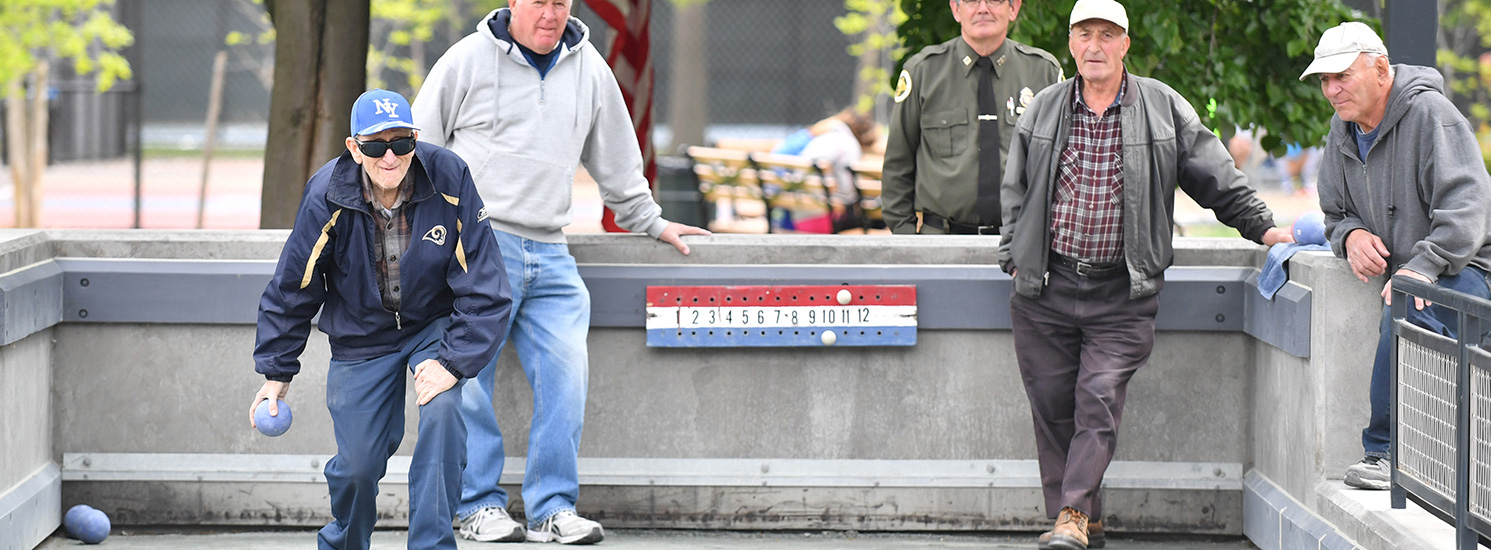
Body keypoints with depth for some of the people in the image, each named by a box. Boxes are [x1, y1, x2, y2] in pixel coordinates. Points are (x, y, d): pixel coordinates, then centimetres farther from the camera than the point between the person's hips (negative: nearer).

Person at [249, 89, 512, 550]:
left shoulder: (449, 181, -22)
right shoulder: (327, 198, -19)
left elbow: (484, 290, -17)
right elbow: (291, 288, -4)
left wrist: (454, 361, -25)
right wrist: (276, 372, 0)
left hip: (435, 327, -1)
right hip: (361, 337, 1)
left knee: (441, 409, -28)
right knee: (359, 460, -2)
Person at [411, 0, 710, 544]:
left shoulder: (589, 70, 14)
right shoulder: (467, 60, 1)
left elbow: (616, 160, 26)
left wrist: (650, 222, 29)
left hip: (549, 254, 4)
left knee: (566, 368, -8)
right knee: (470, 374, -5)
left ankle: (552, 509, -3)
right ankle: (480, 504, 4)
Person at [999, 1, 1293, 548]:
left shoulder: (1164, 108, 4)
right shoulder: (1043, 110, 10)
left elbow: (1218, 179, 9)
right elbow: (1016, 191, 17)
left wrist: (1262, 226, 4)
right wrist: (1014, 255, 9)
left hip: (1122, 295, -2)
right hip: (1046, 290, 2)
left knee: (1100, 400, -12)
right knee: (1052, 405, 2)